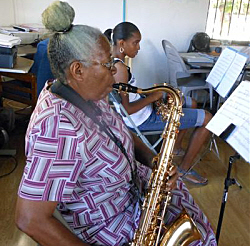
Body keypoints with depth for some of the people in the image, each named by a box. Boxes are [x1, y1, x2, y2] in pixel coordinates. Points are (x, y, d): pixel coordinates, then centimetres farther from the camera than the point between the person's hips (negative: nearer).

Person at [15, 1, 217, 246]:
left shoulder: (86, 93, -6)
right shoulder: (60, 127, -34)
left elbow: (121, 135, 8)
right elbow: (30, 219, -32)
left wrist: (153, 160, -10)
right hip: (104, 223, -7)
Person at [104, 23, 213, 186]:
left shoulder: (112, 61, 4)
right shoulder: (119, 68, -26)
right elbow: (126, 110, -28)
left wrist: (150, 94, -1)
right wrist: (152, 97, -16)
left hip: (143, 109, 10)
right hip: (142, 119, -10)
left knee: (191, 103, 25)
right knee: (208, 119, -7)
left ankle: (176, 147, 35)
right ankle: (184, 169, 5)